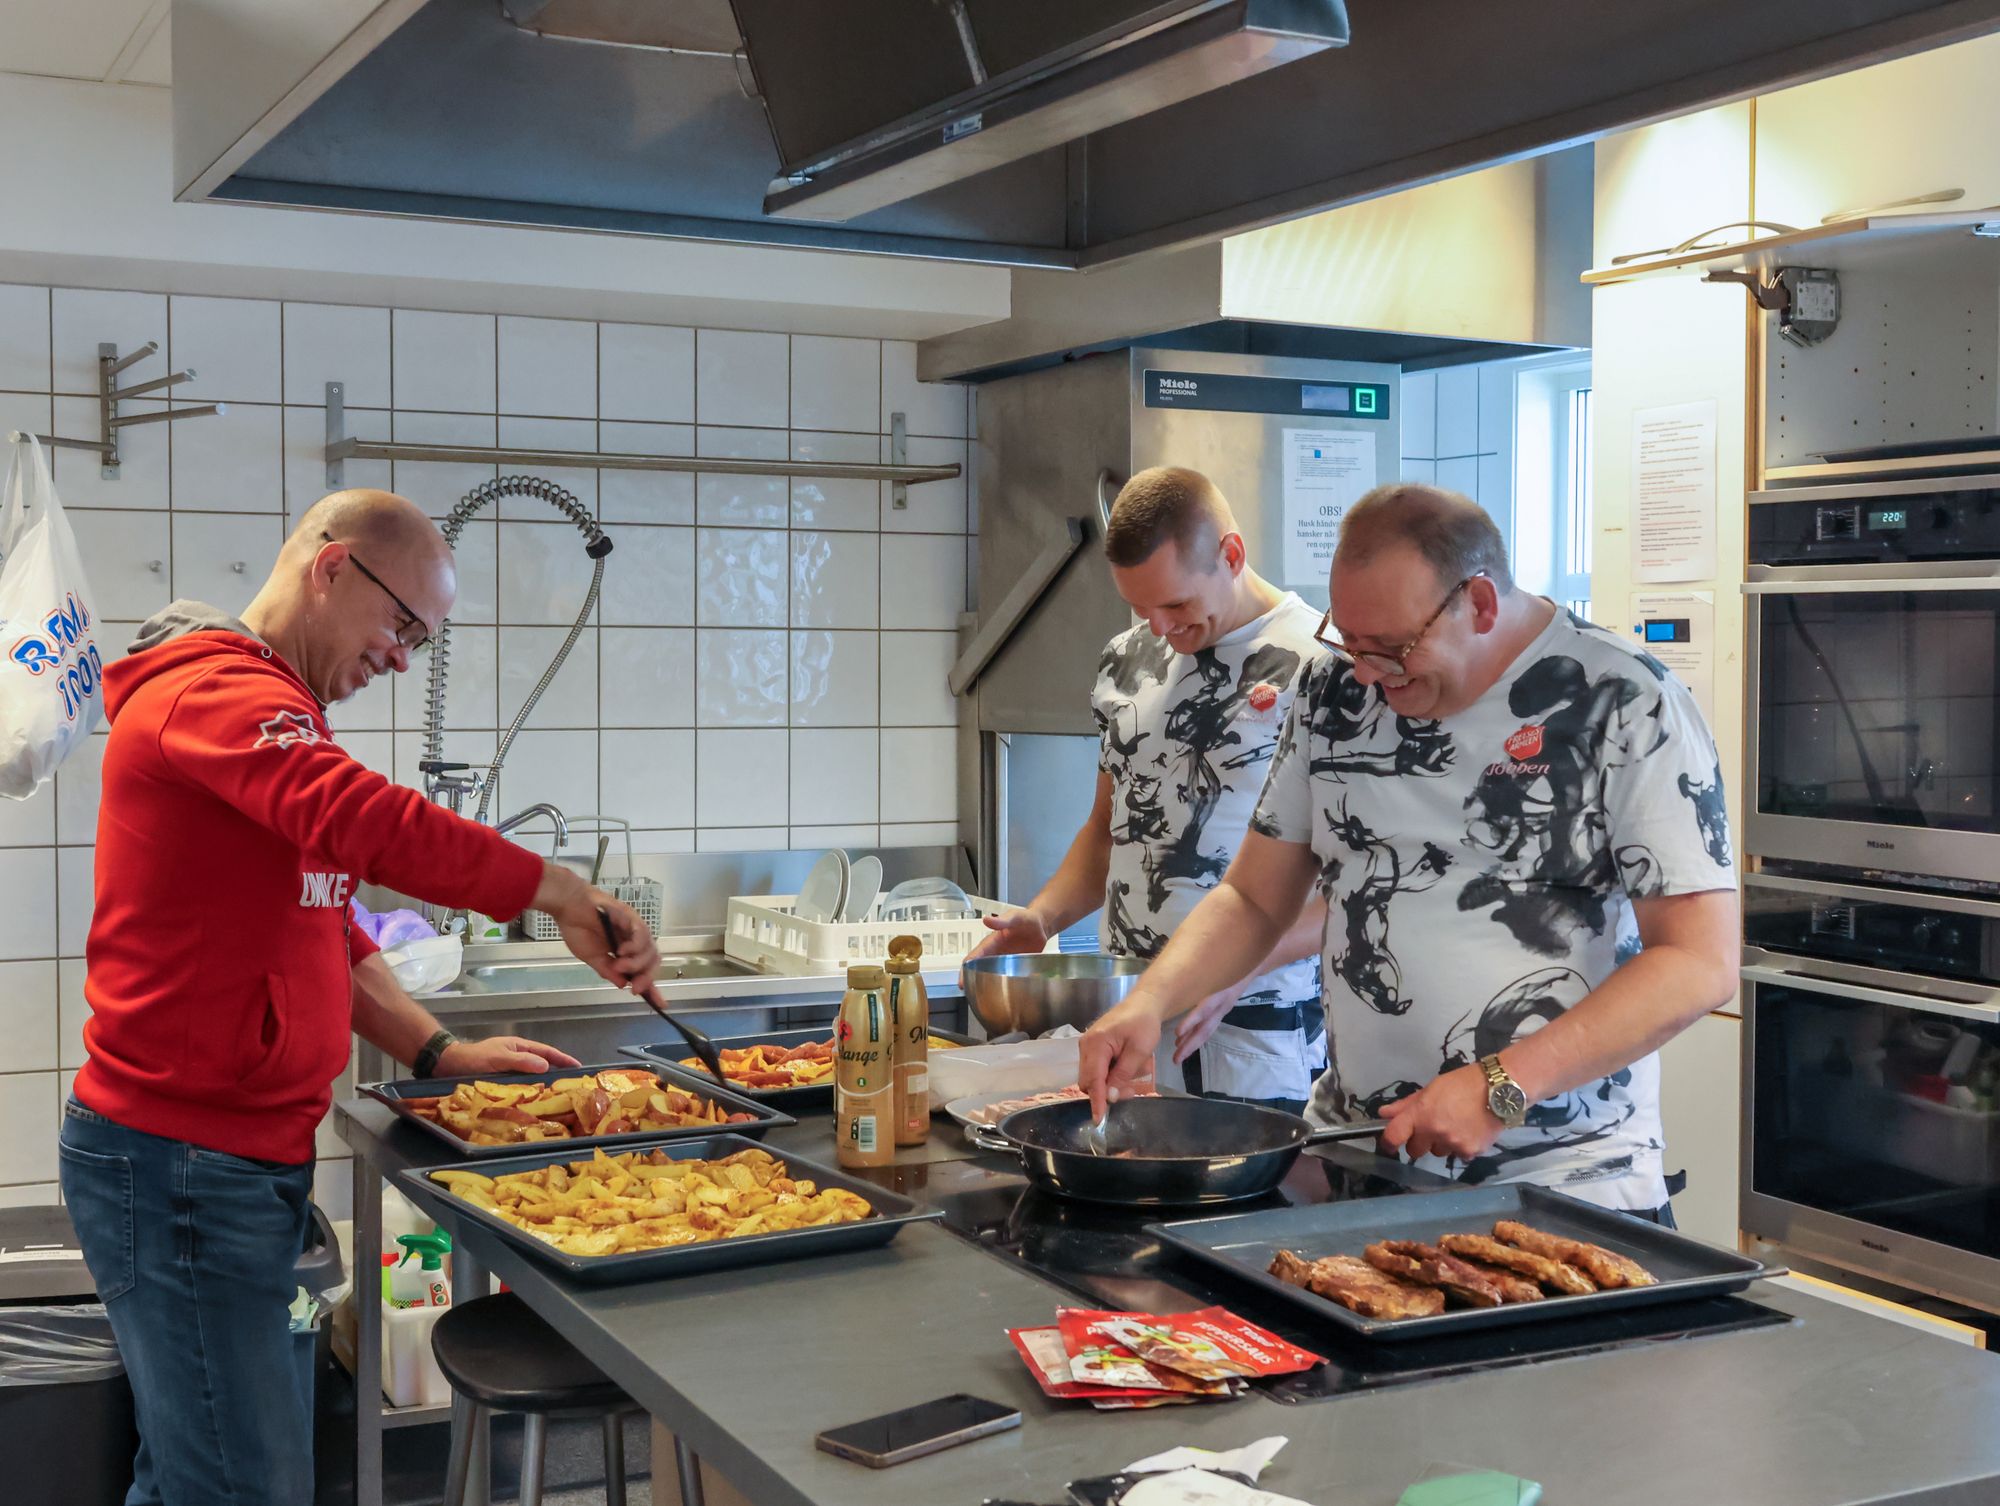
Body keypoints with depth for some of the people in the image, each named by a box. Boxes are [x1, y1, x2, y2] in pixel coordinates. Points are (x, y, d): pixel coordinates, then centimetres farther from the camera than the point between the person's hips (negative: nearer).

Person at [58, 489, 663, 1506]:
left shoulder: (265, 707, 20)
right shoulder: (216, 691, -15)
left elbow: (322, 927, 22)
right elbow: (370, 824, -32)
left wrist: (434, 1052, 9)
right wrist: (566, 897, -24)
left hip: (245, 1154, 10)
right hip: (182, 1159, -10)